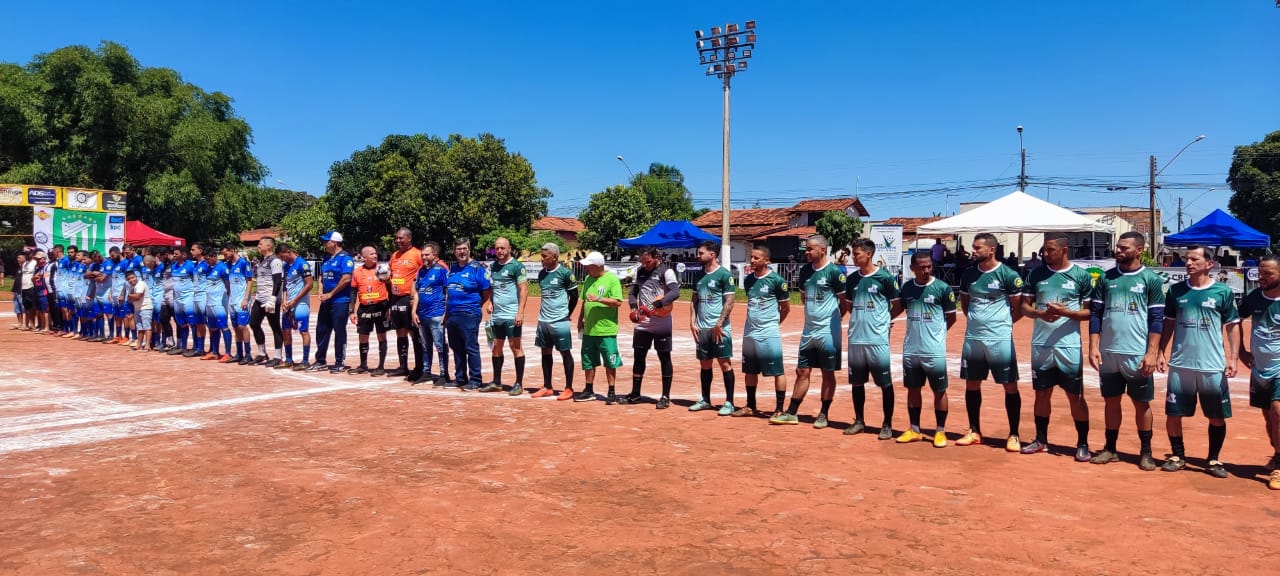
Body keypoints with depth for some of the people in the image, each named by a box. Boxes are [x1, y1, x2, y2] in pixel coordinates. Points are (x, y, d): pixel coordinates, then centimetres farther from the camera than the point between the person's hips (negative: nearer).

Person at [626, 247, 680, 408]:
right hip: (642, 323, 7)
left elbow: (675, 292, -21)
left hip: (661, 323, -6)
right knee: (638, 357, 12)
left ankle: (666, 397, 9)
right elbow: (632, 291, 17)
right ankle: (635, 394, 23)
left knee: (664, 358, 2)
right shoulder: (640, 271, 12)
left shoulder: (666, 271, -8)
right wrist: (634, 306, -3)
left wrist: (657, 304, -33)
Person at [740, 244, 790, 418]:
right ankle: (750, 406, 24)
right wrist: (755, 322, 13)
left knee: (778, 371, -1)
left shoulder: (777, 280, -10)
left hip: (769, 334, -7)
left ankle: (780, 409, 5)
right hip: (749, 332, 7)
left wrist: (773, 323, 7)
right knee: (750, 371, 13)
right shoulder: (748, 280, 8)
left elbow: (786, 307, -1)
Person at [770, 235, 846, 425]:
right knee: (802, 372, 10)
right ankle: (791, 413, 15)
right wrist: (813, 313, 11)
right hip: (808, 331, 6)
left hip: (828, 332, -6)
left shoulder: (834, 271, -11)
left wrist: (833, 318, 0)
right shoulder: (805, 270, 8)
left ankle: (823, 414, 16)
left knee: (828, 374, 6)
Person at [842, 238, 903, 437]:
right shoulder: (852, 279, 9)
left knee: (885, 383, 1)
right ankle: (859, 421, 24)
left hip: (878, 339, -5)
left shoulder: (885, 277, -7)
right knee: (857, 382, 12)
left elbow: (898, 306, -1)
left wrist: (882, 321, 4)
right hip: (855, 338, 6)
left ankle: (887, 424, 11)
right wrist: (859, 320, 10)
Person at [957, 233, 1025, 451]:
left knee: (1010, 386, 1)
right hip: (972, 337, 5)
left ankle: (1014, 435, 10)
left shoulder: (1008, 275, -8)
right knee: (972, 384, 11)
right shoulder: (969, 274, 7)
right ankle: (974, 431, 23)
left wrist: (1000, 324, 3)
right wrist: (976, 320, 11)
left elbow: (1019, 308, -2)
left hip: (1000, 339, -5)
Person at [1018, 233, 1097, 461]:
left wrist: (1065, 312, -19)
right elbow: (1025, 306, 7)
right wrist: (1040, 314, -13)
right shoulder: (1037, 274, 6)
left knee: (1076, 396, 3)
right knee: (1042, 393, 12)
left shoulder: (1082, 276, -2)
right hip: (1040, 345, 3)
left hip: (1069, 346, -3)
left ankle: (1083, 444, 14)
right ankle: (1041, 440, 24)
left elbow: (1090, 312, -2)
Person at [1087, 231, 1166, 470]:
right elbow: (1095, 314, 6)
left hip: (1138, 355, -3)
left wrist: (1152, 353, -11)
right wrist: (1093, 347, -1)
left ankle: (1145, 452, 18)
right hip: (1108, 352, 3)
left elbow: (1157, 319, -4)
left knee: (1142, 403, 6)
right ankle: (1110, 448, 21)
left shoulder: (1151, 279, -2)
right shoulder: (1106, 278, 6)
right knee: (1111, 401, 11)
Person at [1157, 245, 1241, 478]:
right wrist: (1161, 353, 4)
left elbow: (1233, 327, 2)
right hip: (1180, 364, 2)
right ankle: (1177, 456, 22)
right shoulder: (1175, 290, 4)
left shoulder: (1223, 292, -2)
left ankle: (1214, 460, 21)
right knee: (1173, 412, 6)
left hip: (1213, 366, -2)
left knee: (1217, 415, 6)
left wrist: (1232, 359, -6)